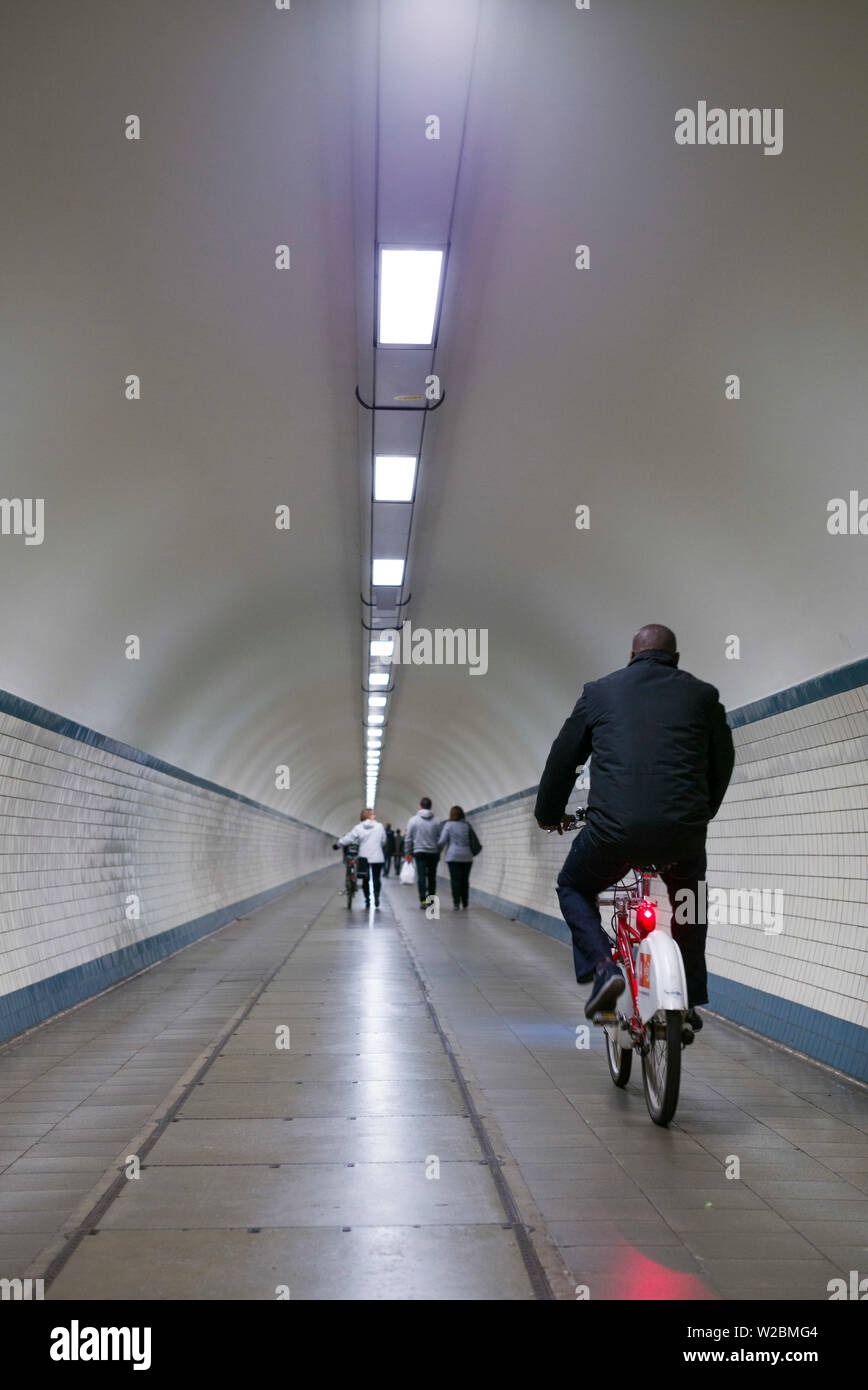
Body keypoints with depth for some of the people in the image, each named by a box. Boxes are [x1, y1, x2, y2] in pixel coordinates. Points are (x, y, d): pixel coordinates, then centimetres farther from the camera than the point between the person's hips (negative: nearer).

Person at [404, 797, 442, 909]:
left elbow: (408, 838, 0)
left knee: (421, 876, -1)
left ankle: (423, 900, -11)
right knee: (432, 877, 9)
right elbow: (440, 838, 3)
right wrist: (438, 852, 14)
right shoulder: (437, 821, 0)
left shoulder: (413, 820, -2)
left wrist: (408, 853, 9)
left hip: (419, 852, -1)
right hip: (433, 853, 1)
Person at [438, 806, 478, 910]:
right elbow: (474, 841, 9)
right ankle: (464, 903, 15)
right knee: (465, 880, 10)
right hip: (467, 857, 3)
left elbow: (442, 841, -4)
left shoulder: (448, 825, -2)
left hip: (453, 856, -3)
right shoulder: (467, 825, 7)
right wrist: (472, 851, 23)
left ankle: (456, 903, -10)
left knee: (455, 880, -3)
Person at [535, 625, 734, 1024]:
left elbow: (563, 757, 18)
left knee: (572, 889, 26)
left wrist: (548, 814, 34)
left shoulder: (600, 691, 13)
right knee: (689, 903, 31)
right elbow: (722, 763, 22)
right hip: (683, 830, 2)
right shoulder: (703, 695, 14)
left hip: (613, 828, -1)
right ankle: (689, 1000, 28)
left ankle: (602, 966, 3)